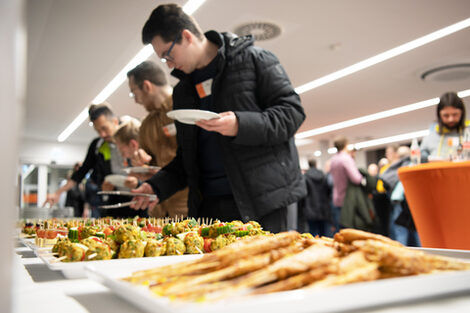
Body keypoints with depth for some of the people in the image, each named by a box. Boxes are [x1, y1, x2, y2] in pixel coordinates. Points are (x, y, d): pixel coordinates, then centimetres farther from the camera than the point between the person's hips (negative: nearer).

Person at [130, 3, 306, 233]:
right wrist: (158, 185, 8)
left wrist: (241, 125, -21)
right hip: (208, 205, 5)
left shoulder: (252, 59, 0)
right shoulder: (182, 91, 18)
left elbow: (292, 112, -6)